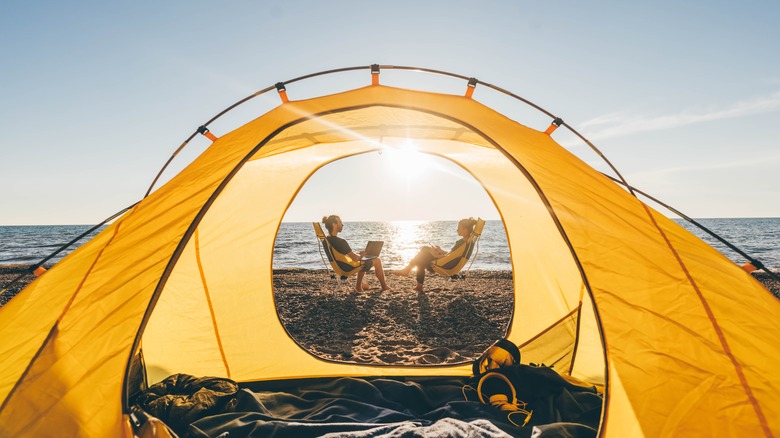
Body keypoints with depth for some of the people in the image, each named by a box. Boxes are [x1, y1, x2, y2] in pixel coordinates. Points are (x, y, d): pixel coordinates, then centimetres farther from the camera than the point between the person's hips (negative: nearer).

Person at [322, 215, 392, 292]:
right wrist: (360, 255, -6)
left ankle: (358, 286, 35)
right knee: (377, 260, 8)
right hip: (349, 267, -9)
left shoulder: (327, 239, -5)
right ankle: (384, 286, 25)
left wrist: (359, 254, 9)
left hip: (340, 266, 9)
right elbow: (355, 258, -29)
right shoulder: (340, 241, -34)